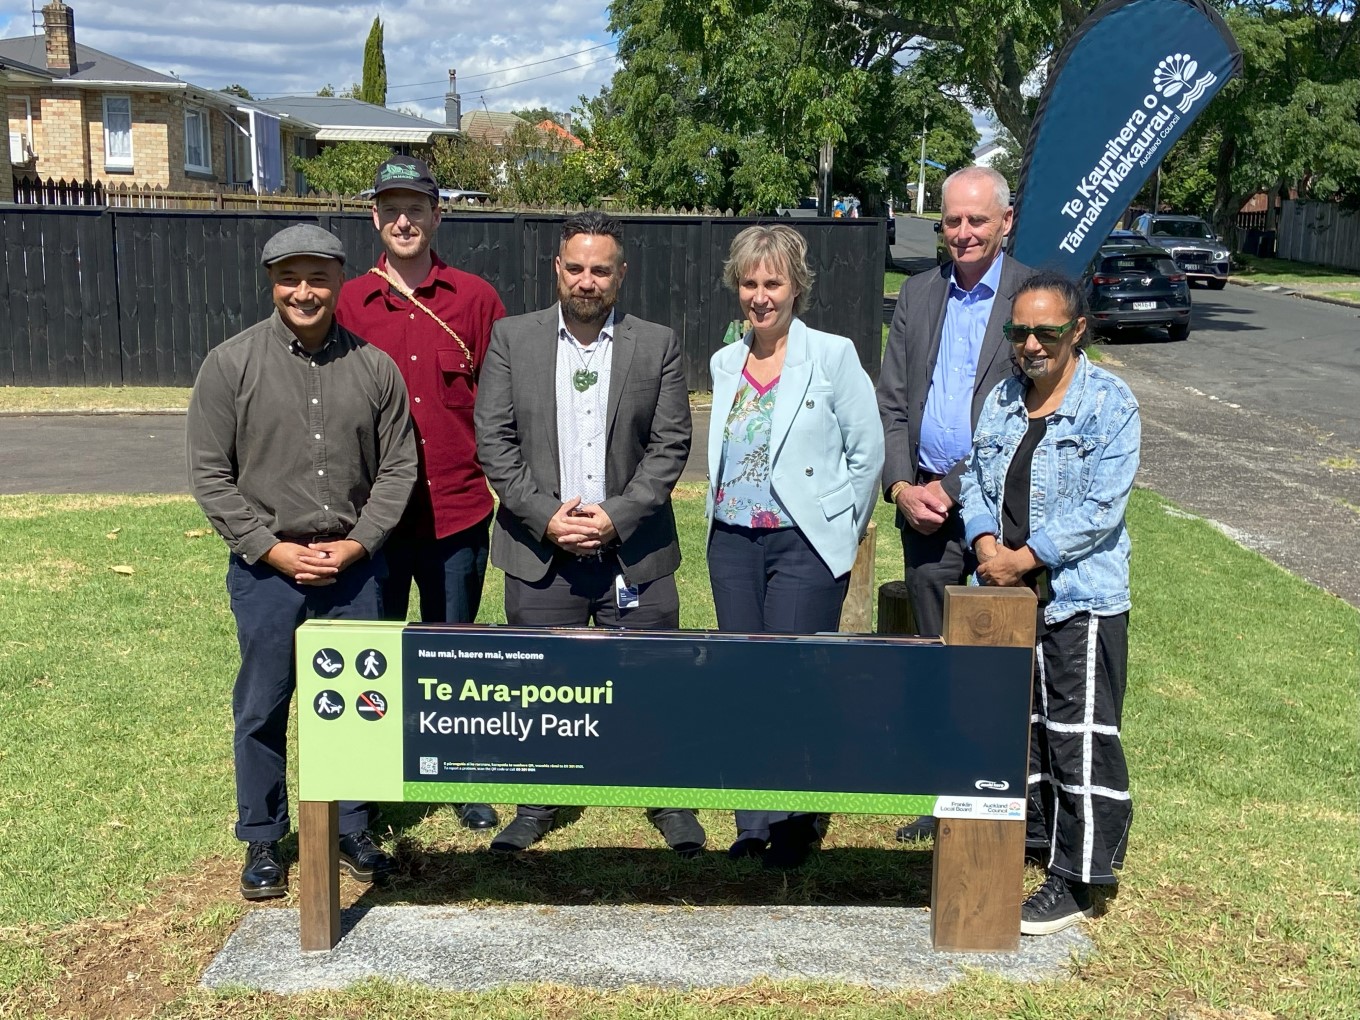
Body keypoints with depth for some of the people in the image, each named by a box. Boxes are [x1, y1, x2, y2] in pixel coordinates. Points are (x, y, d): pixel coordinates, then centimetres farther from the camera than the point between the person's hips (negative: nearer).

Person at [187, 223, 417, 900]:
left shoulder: (374, 367, 1)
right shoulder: (230, 364, -4)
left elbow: (397, 467, 4)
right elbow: (210, 474, -3)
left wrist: (356, 544, -6)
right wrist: (271, 547, -10)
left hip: (354, 565, 2)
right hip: (266, 567, -1)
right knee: (263, 708, 8)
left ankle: (351, 829, 28)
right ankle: (262, 842, 24)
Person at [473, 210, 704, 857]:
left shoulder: (658, 345, 3)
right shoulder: (512, 338, 4)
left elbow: (670, 446, -1)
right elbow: (493, 440, 0)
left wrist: (616, 517, -12)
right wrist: (545, 515, -11)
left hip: (633, 550, 0)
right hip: (539, 550, 1)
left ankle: (669, 801, 23)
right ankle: (536, 806, 26)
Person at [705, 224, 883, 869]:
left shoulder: (832, 356, -5)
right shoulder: (724, 364, 10)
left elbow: (868, 452, -1)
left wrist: (841, 532, 1)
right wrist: (727, 517, 13)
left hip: (804, 546, -5)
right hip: (732, 544, 5)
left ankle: (796, 823, 11)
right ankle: (754, 824, 19)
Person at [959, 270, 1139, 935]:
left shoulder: (1110, 405, -9)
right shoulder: (1002, 400, 10)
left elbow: (1101, 508, -16)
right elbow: (975, 480, 10)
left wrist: (1025, 558, -17)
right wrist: (985, 542, -9)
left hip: (1080, 598, -6)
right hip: (1004, 595, 6)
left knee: (1080, 739, -2)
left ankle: (1078, 879, 8)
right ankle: (1030, 837, 36)